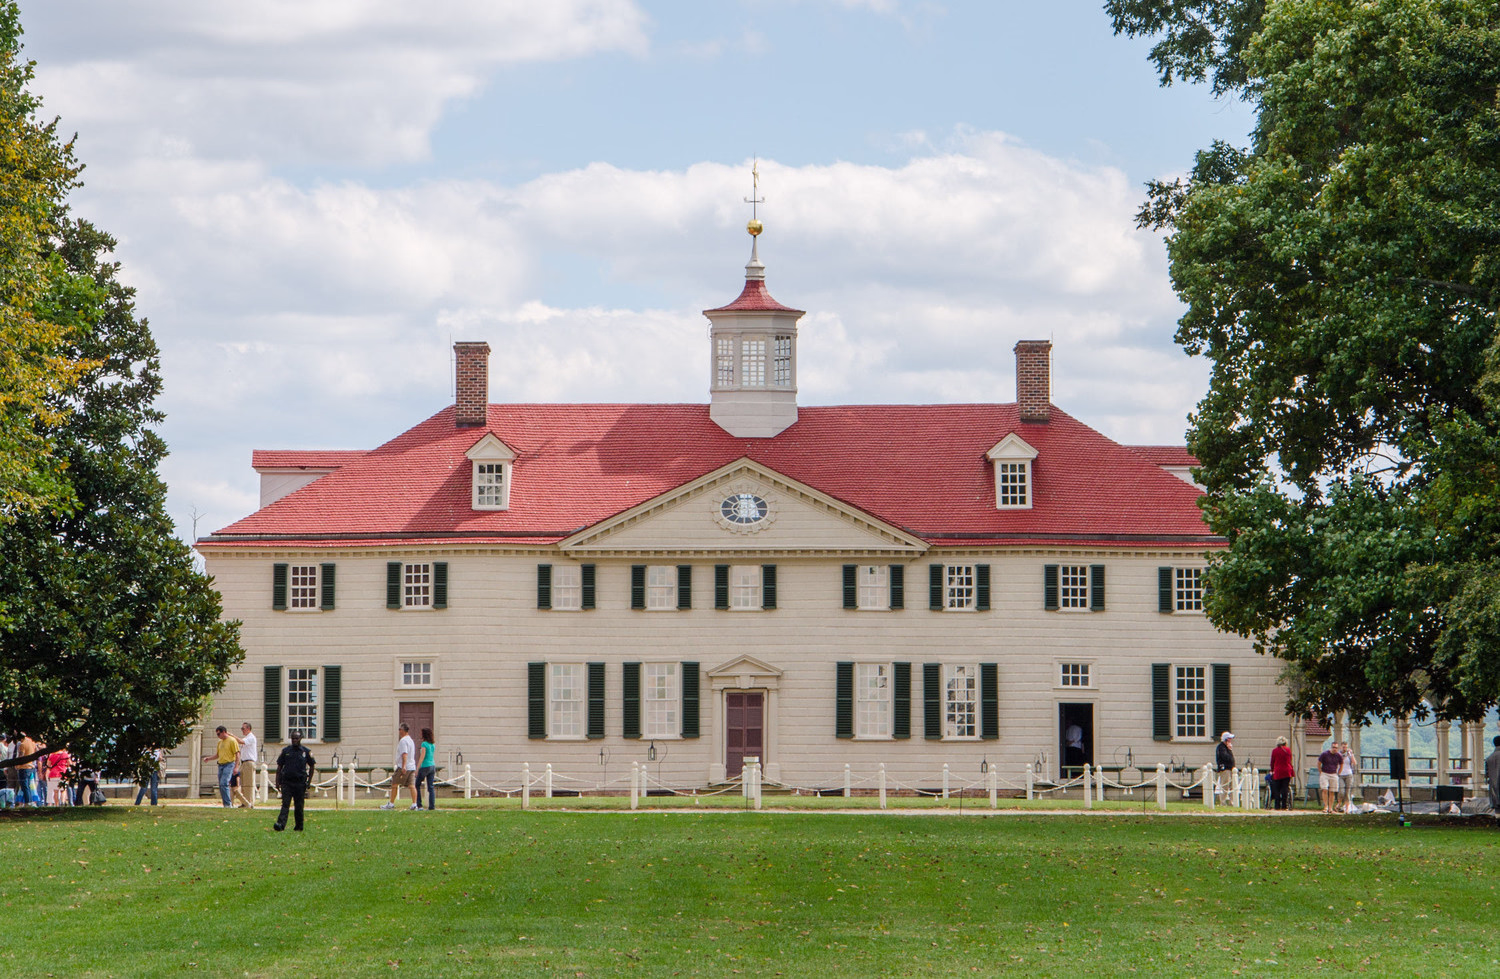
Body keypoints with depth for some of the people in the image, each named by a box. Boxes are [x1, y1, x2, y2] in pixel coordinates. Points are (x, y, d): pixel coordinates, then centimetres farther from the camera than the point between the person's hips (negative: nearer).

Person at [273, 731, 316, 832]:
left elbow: (312, 766, 12)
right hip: (287, 782, 0)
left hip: (300, 783, 0)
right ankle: (281, 824, -23)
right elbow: (279, 767, 10)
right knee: (285, 803, -12)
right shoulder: (285, 751, 7)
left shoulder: (306, 752, 4)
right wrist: (277, 782, 3)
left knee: (299, 806, 6)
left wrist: (309, 781, 6)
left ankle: (299, 826, 18)